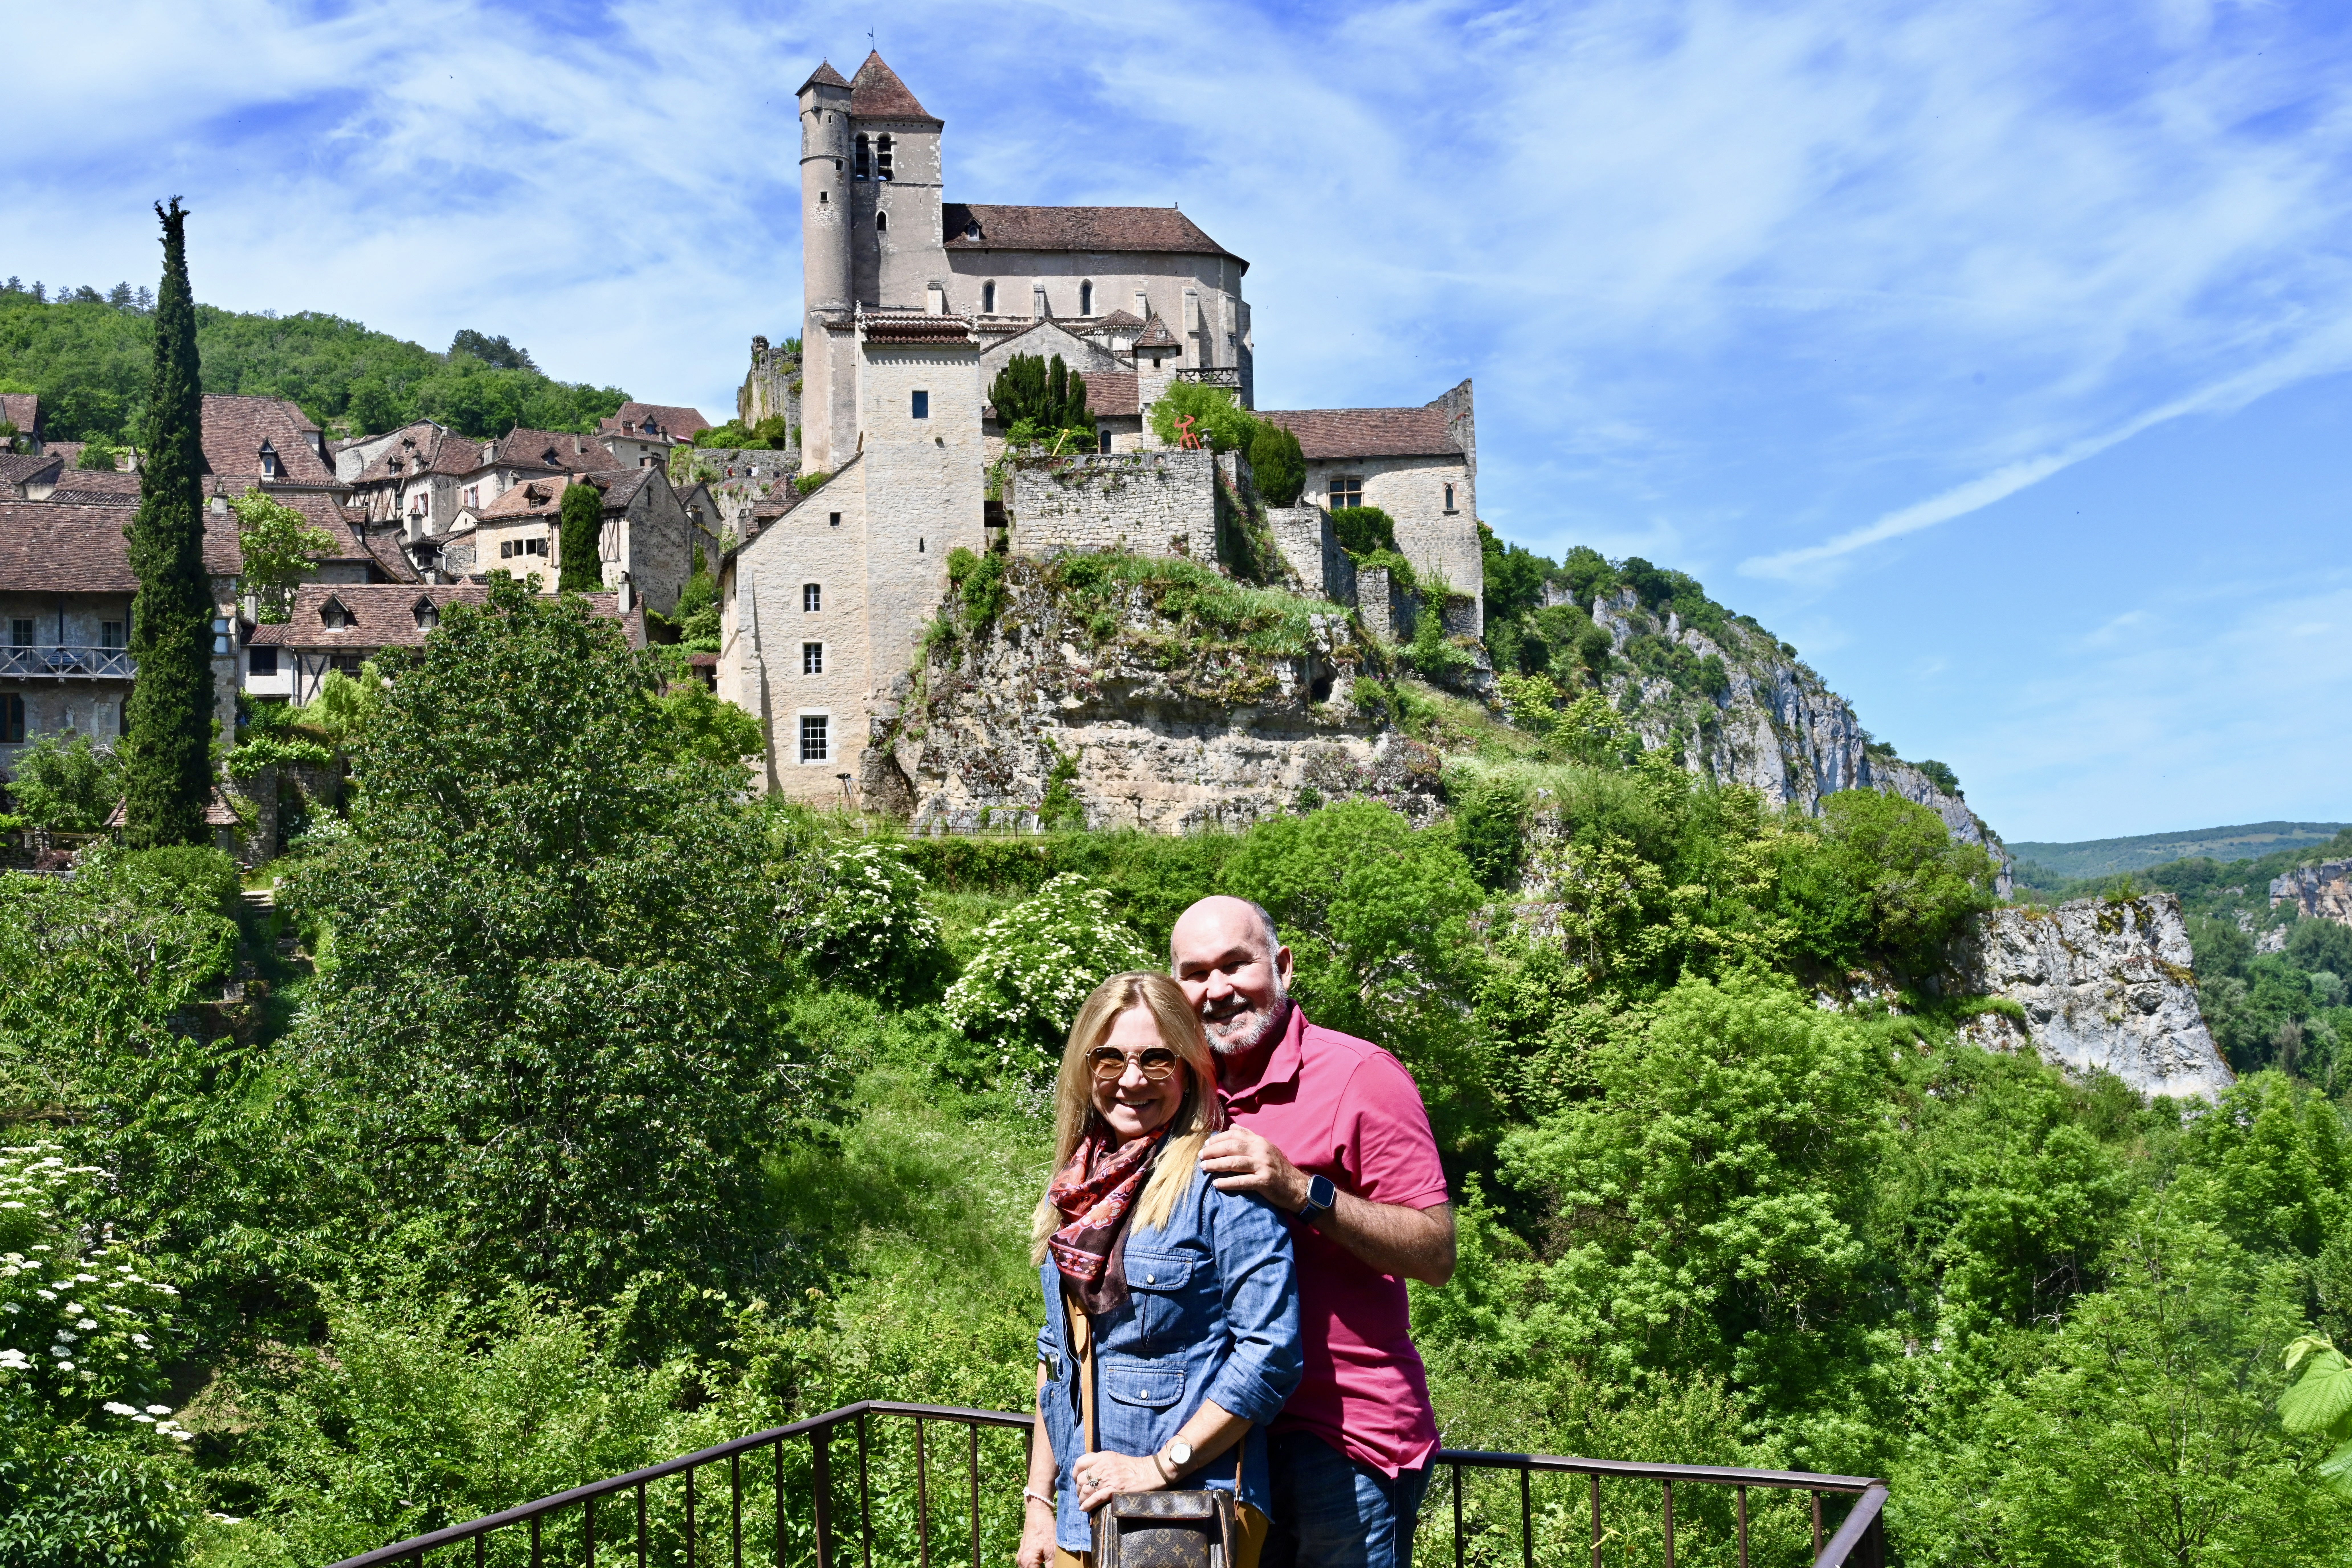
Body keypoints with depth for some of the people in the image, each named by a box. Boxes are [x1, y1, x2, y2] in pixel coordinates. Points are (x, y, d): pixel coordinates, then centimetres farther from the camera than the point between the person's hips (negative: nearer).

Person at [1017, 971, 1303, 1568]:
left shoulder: (1220, 1179, -14)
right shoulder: (1074, 1189, 7)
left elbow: (1270, 1355, -18)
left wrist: (1159, 1467, -19)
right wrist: (1038, 1503, 10)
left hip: (1192, 1517, -6)